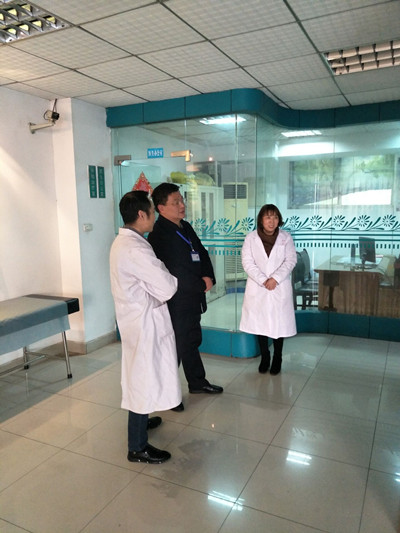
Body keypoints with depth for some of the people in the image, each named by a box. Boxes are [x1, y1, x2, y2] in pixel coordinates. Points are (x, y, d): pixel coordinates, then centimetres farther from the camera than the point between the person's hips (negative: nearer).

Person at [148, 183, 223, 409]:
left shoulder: (186, 227, 8)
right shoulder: (159, 235, -19)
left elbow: (202, 254, 11)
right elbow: (175, 273, -22)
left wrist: (209, 277, -6)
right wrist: (202, 285, -14)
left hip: (193, 298, 8)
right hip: (175, 303, -8)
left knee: (193, 341, 22)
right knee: (175, 346, 5)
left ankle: (198, 382, 40)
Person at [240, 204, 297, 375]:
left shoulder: (285, 237, 2)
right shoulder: (251, 238, 0)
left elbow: (290, 260, -4)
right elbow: (247, 262, -6)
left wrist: (275, 278, -16)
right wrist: (263, 280, -15)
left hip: (280, 288, 0)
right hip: (257, 288, 0)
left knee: (279, 323, 4)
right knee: (259, 322, 7)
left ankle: (277, 359, 21)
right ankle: (264, 357, 24)